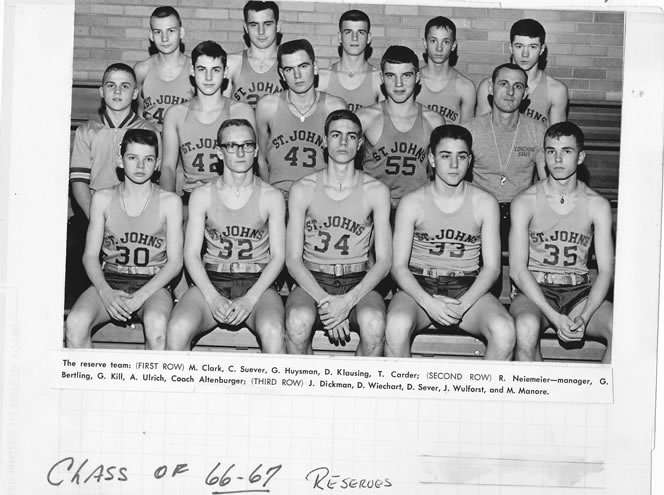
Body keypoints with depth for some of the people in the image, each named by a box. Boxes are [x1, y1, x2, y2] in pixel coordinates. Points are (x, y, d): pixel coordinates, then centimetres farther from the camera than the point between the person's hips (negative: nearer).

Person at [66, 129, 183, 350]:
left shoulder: (169, 202, 2)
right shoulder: (103, 198, 8)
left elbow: (175, 261, -1)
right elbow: (90, 255, 6)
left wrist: (141, 296, -15)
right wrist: (106, 292, -14)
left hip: (153, 284, -2)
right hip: (109, 282, 2)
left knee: (156, 323, -37)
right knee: (75, 322, -29)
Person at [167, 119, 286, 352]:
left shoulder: (271, 197, 4)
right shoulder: (202, 196, 7)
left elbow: (278, 256, 1)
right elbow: (191, 254, 2)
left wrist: (249, 299, -13)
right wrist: (213, 297, -14)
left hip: (258, 283, -1)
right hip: (211, 281, 1)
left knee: (273, 332, -34)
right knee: (177, 329, -30)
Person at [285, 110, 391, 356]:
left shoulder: (376, 191, 2)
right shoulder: (303, 189, 2)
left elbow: (383, 261, -1)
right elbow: (293, 259, -2)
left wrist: (349, 300, -17)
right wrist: (324, 300, -18)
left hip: (358, 282, 0)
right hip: (312, 281, 0)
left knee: (374, 325, -33)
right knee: (298, 322, -33)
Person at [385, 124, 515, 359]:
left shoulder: (485, 203, 4)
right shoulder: (411, 203, 1)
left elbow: (492, 267, 2)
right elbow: (399, 266, -2)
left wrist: (463, 304, -15)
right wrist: (427, 302, -20)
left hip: (468, 289, 1)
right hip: (418, 287, -1)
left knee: (505, 331, -29)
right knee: (396, 326, -34)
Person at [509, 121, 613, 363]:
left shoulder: (598, 205, 3)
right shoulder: (524, 202, -2)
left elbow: (606, 270, 0)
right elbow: (517, 269, -8)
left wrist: (584, 317, -18)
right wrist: (553, 316, -20)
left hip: (579, 291, 2)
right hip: (534, 290, -2)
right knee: (527, 326, -37)